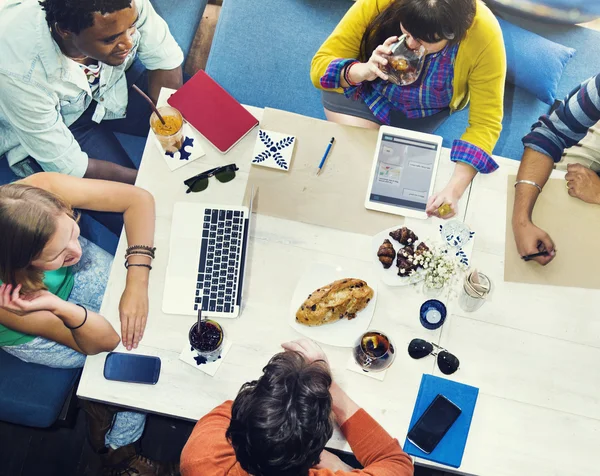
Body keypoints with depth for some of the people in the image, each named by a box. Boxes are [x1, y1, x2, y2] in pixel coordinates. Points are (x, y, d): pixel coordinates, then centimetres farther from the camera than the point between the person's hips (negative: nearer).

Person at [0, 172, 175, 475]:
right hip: (29, 330, -4)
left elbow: (138, 199, -26)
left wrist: (137, 285, -33)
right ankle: (118, 450, 20)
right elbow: (102, 342, -31)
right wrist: (63, 309, -52)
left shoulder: (41, 190, -38)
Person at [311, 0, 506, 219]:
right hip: (364, 89, -1)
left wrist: (454, 189, -43)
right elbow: (320, 66, -27)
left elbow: (485, 123, -29)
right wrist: (362, 71, -48)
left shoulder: (485, 35, -34)